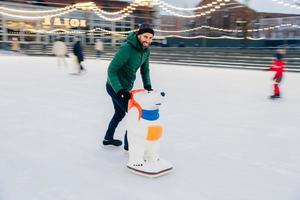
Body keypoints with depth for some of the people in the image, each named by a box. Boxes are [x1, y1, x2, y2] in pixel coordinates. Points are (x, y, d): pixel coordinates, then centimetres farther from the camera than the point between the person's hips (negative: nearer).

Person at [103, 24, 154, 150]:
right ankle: (128, 143, 15)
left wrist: (147, 85, -6)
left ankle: (108, 138, 43)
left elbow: (145, 70, 9)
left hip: (124, 87, 9)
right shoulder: (127, 48, -28)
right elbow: (111, 70, -28)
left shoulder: (146, 50, -3)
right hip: (115, 87, -9)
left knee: (120, 113, 24)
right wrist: (120, 91, -35)